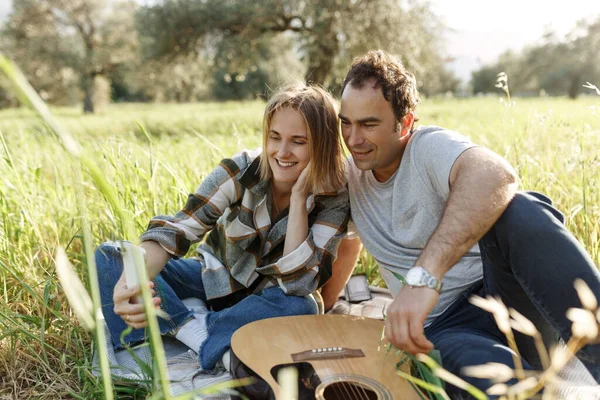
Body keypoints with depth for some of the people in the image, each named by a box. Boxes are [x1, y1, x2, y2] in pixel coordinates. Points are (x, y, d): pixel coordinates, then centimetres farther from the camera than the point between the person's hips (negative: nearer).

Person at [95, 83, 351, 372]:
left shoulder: (334, 201, -18)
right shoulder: (240, 171, -19)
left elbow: (297, 284, -27)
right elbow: (173, 231, -28)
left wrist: (299, 196, -32)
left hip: (263, 300, -1)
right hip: (213, 281, 1)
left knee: (301, 308, -38)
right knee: (108, 257, -17)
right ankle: (196, 330, -25)